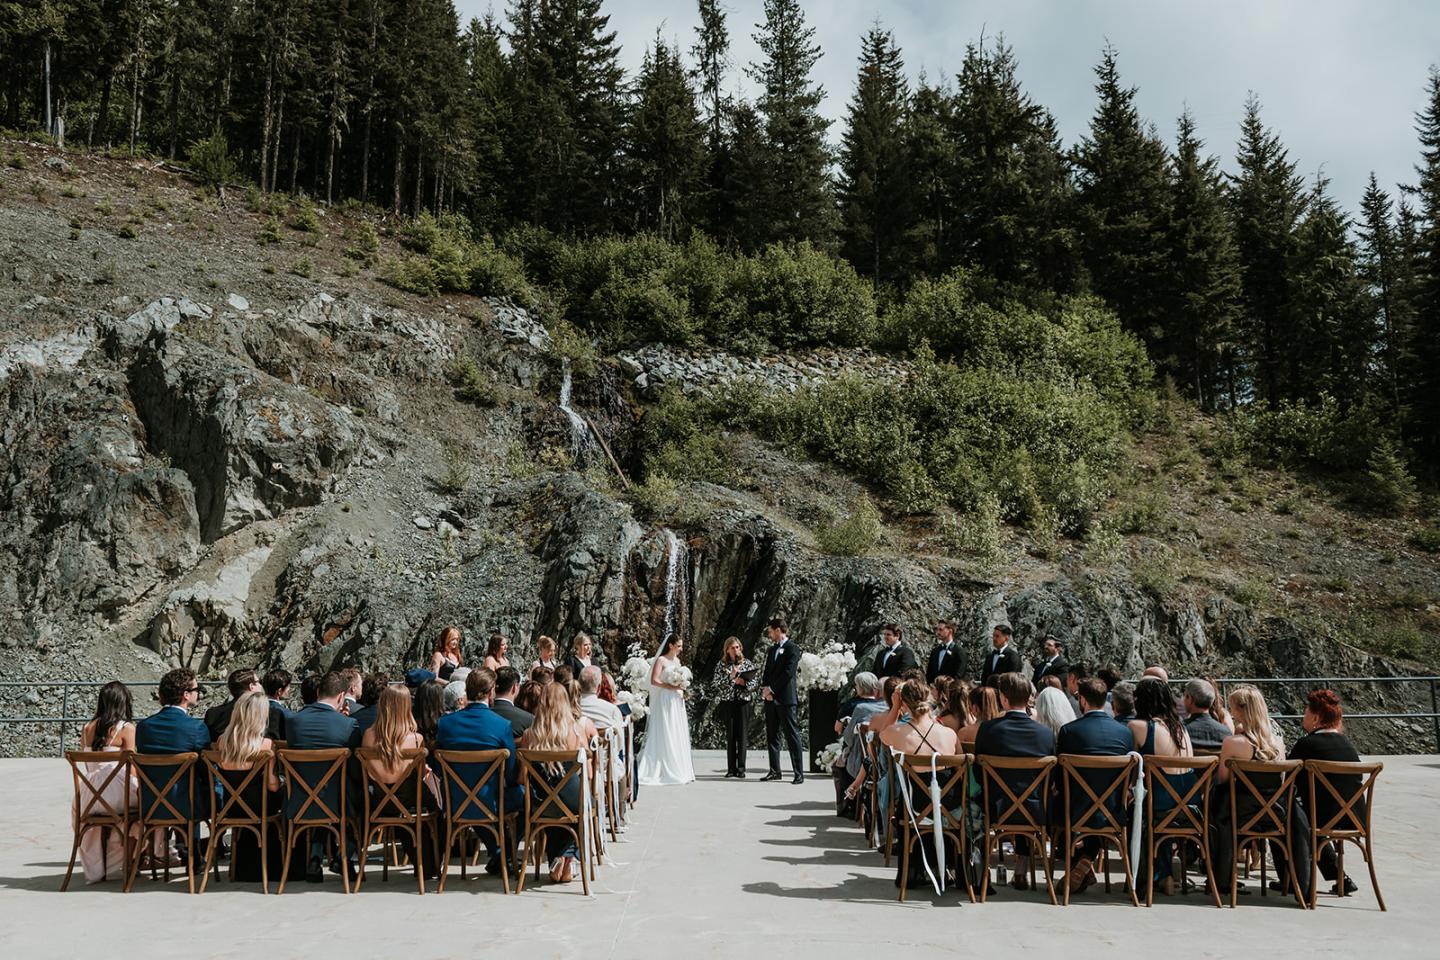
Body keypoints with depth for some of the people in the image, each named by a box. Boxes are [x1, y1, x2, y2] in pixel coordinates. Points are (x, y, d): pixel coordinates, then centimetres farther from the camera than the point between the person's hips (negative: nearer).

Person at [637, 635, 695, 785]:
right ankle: (665, 772, -5)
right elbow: (654, 680, -14)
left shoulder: (677, 661, 16)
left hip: (677, 701, 8)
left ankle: (679, 771, 9)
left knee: (679, 736, 6)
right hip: (665, 701, -8)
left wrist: (683, 690, 7)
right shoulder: (661, 660, -6)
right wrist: (671, 687, -19)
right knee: (665, 736, -7)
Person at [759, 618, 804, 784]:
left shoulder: (792, 649, -5)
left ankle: (798, 773, -4)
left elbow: (788, 673, -13)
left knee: (792, 736, -6)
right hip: (770, 698, 8)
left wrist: (771, 689, -12)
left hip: (785, 698, -8)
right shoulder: (771, 650, 18)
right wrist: (765, 689, -1)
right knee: (771, 736, 9)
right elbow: (766, 672, 17)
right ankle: (774, 771, 15)